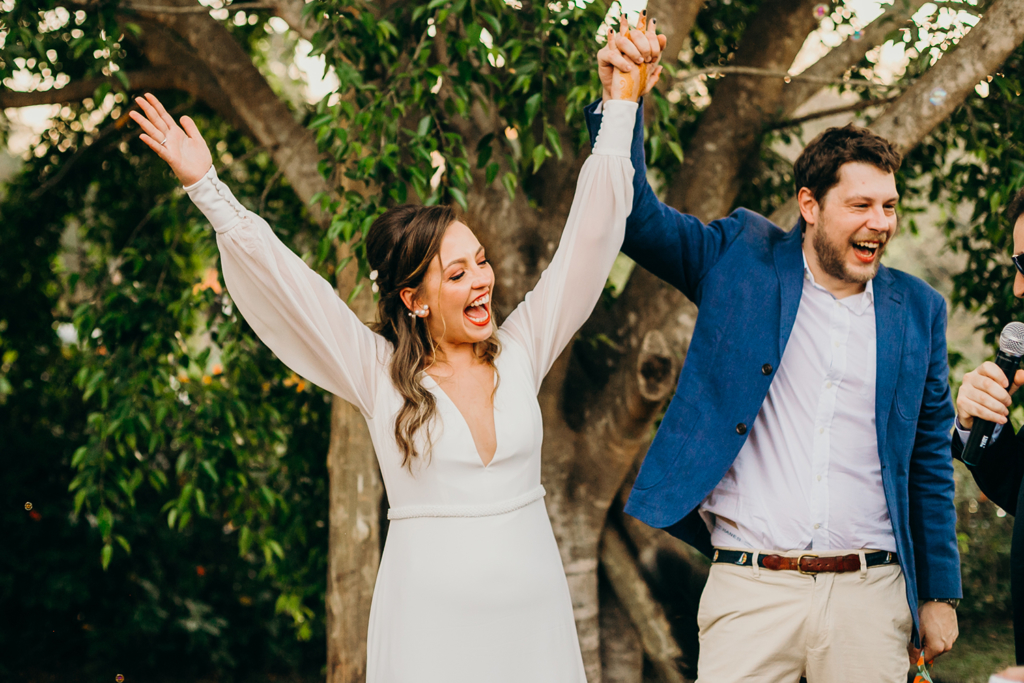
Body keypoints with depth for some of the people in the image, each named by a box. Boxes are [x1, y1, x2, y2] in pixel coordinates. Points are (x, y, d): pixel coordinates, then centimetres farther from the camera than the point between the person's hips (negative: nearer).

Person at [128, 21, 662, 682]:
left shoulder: (520, 353, 2)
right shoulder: (381, 375, -4)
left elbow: (590, 235, 3)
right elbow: (281, 281, -9)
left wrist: (620, 107, 3)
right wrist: (207, 188, -15)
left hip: (533, 610, 3)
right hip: (429, 622, -2)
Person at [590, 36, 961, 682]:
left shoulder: (918, 309, 9)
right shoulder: (743, 258, 4)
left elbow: (931, 460, 14)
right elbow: (638, 217, 0)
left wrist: (941, 594, 13)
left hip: (870, 593, 2)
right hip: (749, 587, -2)